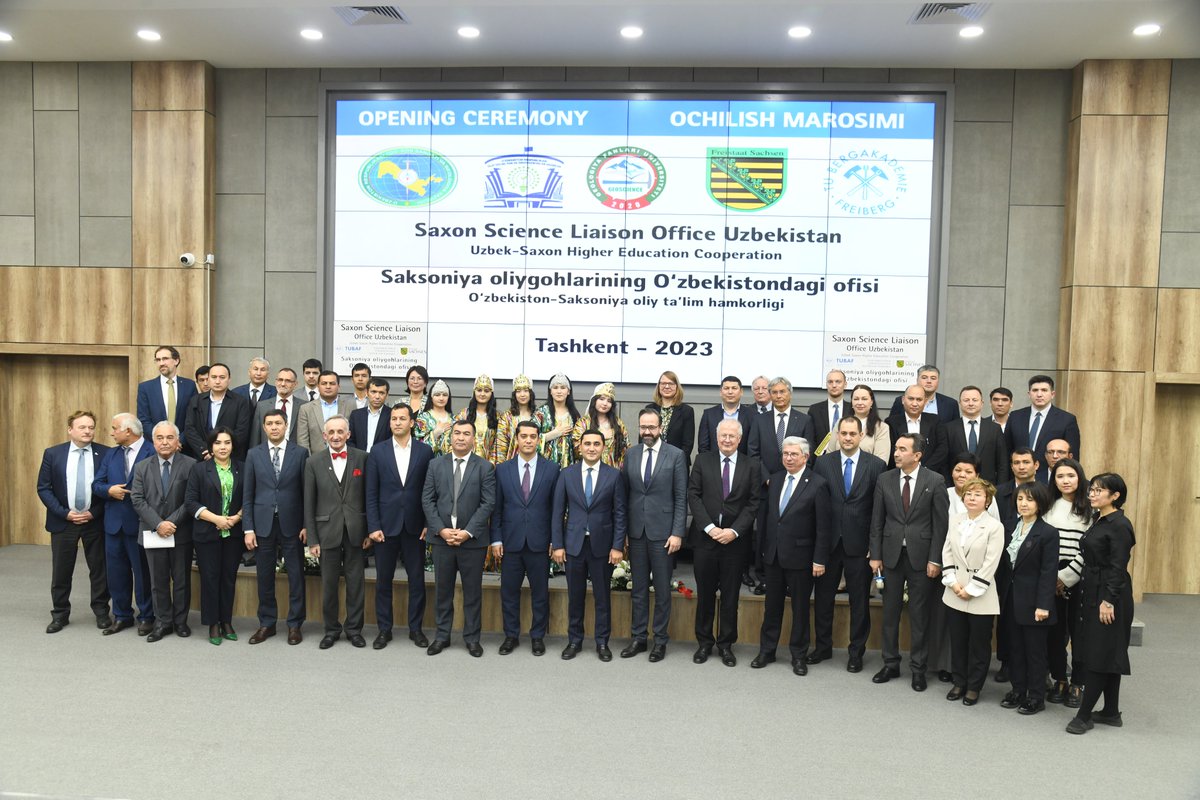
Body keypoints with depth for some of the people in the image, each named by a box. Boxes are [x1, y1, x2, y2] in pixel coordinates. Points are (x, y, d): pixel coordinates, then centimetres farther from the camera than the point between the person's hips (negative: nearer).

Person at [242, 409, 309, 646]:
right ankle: (266, 623, 22)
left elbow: (306, 491, 0)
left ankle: (295, 624, 15)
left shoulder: (300, 453, 0)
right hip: (263, 524, 2)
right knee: (265, 577, 9)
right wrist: (248, 528, -1)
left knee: (296, 576, 4)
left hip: (291, 524, -1)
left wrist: (306, 525, -4)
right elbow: (247, 494, 5)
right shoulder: (254, 454, 5)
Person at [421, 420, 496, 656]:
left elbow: (488, 503, -7)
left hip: (472, 539, -2)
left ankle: (472, 637, 19)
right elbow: (427, 500, 2)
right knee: (442, 590, 10)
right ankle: (442, 635, 23)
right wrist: (440, 530, -10)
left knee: (472, 591, 7)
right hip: (442, 537, 2)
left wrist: (467, 532, -15)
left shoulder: (485, 467, -1)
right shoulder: (436, 465, 6)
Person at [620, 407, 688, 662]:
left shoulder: (675, 455, -5)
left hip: (662, 531, -3)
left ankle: (660, 640, 18)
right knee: (638, 588, 11)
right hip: (636, 531, 3)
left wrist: (677, 533, -11)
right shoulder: (631, 454, 5)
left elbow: (681, 497, -5)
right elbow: (624, 493, 7)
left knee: (662, 589, 7)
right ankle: (638, 638, 22)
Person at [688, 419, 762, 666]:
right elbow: (693, 496, -2)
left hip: (735, 540, 0)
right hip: (705, 537, 0)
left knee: (730, 595, 8)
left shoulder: (752, 466, 2)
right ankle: (704, 642, 22)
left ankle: (726, 644, 21)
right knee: (705, 593, 9)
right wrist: (709, 527, -12)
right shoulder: (702, 460, 3)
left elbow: (753, 503, -2)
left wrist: (734, 531, -13)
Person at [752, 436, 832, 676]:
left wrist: (820, 559, -12)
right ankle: (766, 650, 25)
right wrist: (763, 547, 8)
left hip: (800, 556, -4)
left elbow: (823, 526, -10)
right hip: (773, 554, 5)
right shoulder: (775, 479, 7)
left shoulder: (817, 484, -10)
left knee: (800, 607, 8)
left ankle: (799, 655, 21)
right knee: (772, 604, 14)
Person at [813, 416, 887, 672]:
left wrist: (875, 544, -6)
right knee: (823, 596, 12)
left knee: (859, 600, 9)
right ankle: (822, 646, 29)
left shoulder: (876, 466, -4)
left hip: (859, 543, -2)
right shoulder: (823, 463, 1)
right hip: (828, 541, 2)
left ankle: (856, 652, 24)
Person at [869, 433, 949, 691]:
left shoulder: (934, 481, -6)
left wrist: (935, 559, -9)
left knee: (919, 615, 6)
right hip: (891, 555, 3)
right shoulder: (885, 479, 2)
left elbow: (941, 523, -5)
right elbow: (877, 521, 5)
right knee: (890, 612, 10)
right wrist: (875, 555, 1)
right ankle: (891, 664, 23)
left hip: (921, 557, -3)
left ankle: (918, 668, 18)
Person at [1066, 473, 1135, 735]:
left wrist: (1109, 601, -20)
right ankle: (1111, 712, 23)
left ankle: (1084, 715, 1)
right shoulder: (1099, 521, 12)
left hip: (1109, 596, -9)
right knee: (1108, 655, 15)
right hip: (1092, 592, 9)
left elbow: (1118, 567, -19)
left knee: (1100, 655, -4)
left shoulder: (1119, 525, -15)